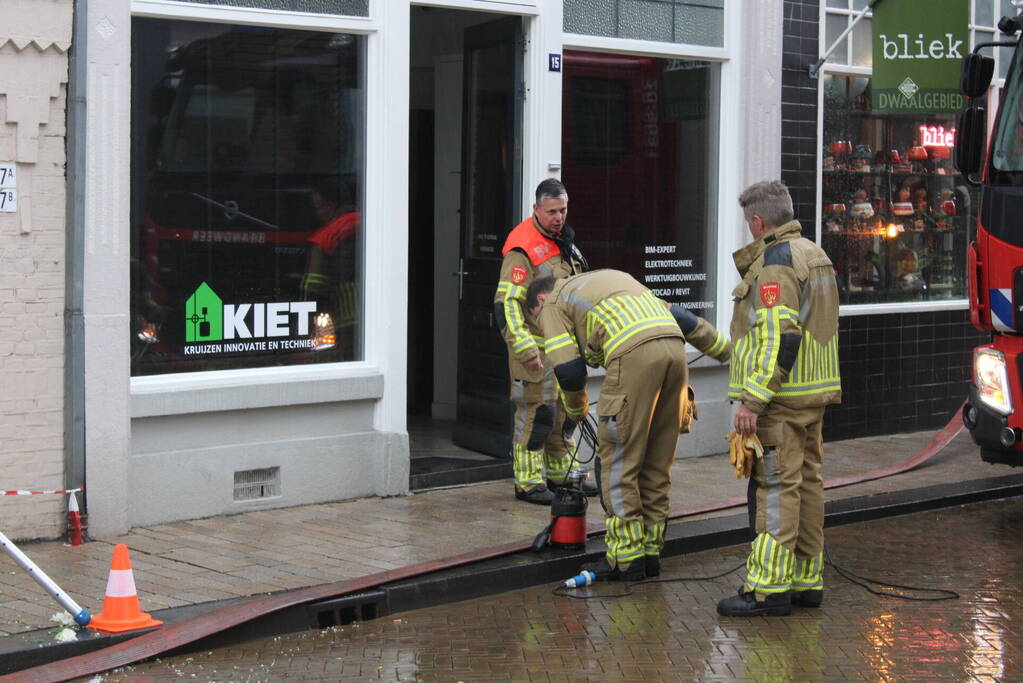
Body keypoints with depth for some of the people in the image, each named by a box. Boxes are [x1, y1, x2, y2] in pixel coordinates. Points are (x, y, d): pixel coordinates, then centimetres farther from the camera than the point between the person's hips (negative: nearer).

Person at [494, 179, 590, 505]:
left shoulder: (564, 243, 11)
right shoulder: (523, 249, -18)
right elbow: (506, 302, -23)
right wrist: (524, 346, -30)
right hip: (535, 348, -9)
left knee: (563, 410, 16)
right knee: (535, 411, -7)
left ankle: (560, 473, 28)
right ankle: (528, 482, 2)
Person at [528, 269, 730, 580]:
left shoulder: (553, 304, 17)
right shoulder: (610, 278, 37)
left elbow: (568, 370, 7)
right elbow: (679, 316, 32)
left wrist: (577, 411, 27)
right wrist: (729, 352, 37)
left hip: (634, 355, -7)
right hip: (674, 349, 7)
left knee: (618, 462, 2)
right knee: (657, 464, 15)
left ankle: (626, 559, 3)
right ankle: (650, 551, 19)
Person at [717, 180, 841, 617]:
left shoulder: (775, 262, -15)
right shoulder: (814, 254, 16)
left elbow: (779, 339, -23)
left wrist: (752, 400, -23)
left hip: (781, 399, -10)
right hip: (814, 394, 10)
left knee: (776, 487, -7)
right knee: (806, 481, 13)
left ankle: (769, 589, -5)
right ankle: (807, 581, 19)